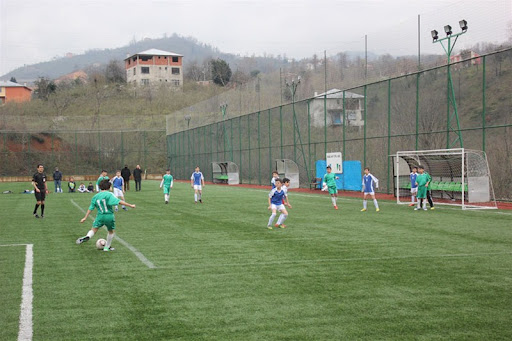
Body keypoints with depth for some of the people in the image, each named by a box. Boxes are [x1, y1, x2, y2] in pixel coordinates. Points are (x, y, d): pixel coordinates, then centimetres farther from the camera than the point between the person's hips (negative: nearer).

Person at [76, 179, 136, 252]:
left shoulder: (95, 196, 5)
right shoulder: (109, 194, -9)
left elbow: (90, 208, 8)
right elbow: (119, 201, -18)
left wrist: (85, 218, 15)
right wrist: (130, 205, -16)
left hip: (100, 216, 2)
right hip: (109, 216, -2)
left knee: (94, 229, 9)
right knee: (111, 231, 19)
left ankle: (87, 236, -23)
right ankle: (107, 247, 26)